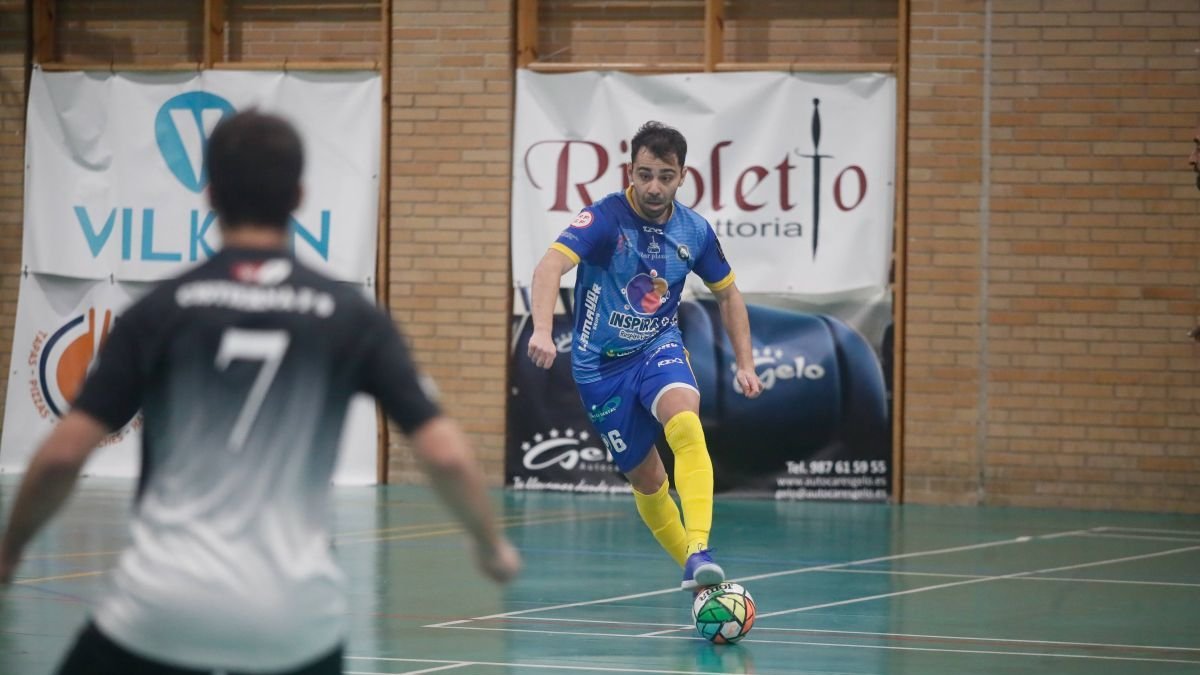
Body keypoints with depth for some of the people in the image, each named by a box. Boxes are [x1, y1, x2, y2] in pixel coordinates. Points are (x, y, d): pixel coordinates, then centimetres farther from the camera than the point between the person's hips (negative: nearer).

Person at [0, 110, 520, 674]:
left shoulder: (161, 311, -1)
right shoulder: (351, 317, 2)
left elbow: (62, 456, -4)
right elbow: (446, 455, -2)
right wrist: (492, 545, 17)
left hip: (162, 607, -1)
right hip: (295, 618, 2)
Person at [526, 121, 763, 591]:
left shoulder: (694, 231, -6)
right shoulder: (605, 218, -19)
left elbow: (728, 293, 12)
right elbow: (550, 265, -36)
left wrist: (745, 364, 6)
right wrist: (542, 330, -53)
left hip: (659, 346, 1)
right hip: (601, 363, -1)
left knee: (686, 425, -31)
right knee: (647, 479, 5)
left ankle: (699, 555, -40)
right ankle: (690, 565, 29)